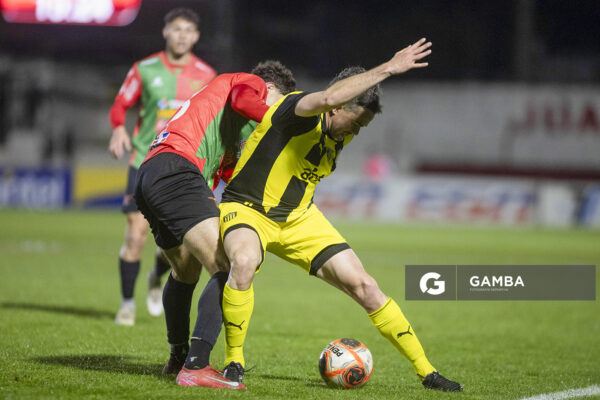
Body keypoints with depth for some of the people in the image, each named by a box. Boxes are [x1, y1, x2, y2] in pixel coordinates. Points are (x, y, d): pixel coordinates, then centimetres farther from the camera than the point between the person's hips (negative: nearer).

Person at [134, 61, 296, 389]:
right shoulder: (250, 82, 11)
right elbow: (242, 100, -15)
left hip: (147, 178, 10)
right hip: (175, 169, -10)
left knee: (186, 272, 31)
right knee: (228, 269, -18)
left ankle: (178, 359, 46)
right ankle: (195, 366, -29)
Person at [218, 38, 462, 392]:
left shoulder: (340, 136, 0)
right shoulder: (296, 109, -24)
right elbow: (328, 98, -47)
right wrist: (387, 69, -44)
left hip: (298, 217, 7)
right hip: (246, 207, -6)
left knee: (364, 285, -3)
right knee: (245, 261, -40)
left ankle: (425, 370, 8)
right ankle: (234, 362, -19)